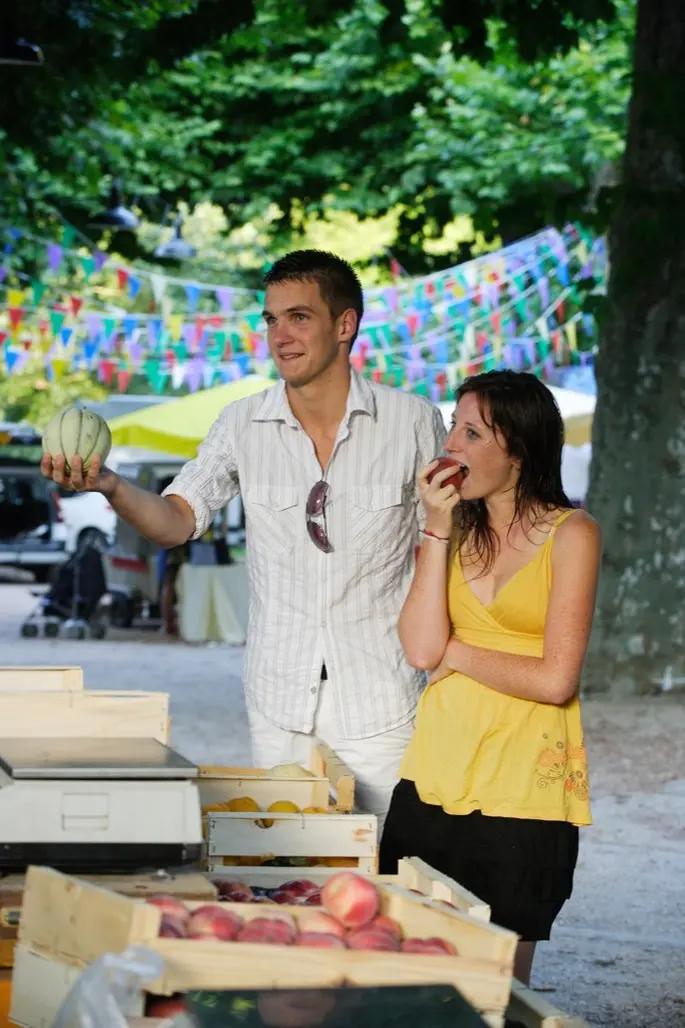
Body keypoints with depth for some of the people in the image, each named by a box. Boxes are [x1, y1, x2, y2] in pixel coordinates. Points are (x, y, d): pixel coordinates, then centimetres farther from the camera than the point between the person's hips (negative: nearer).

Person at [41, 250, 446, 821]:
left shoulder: (412, 422, -4)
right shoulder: (244, 425, 1)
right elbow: (176, 521, -6)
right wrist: (110, 486, -27)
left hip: (381, 705, -2)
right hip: (279, 704, 2)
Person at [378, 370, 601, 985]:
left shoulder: (572, 535, -5)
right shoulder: (459, 530, 9)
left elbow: (556, 679, -12)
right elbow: (420, 649, -5)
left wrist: (455, 653, -2)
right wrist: (439, 529, -5)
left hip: (521, 793, -4)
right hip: (435, 781, 4)